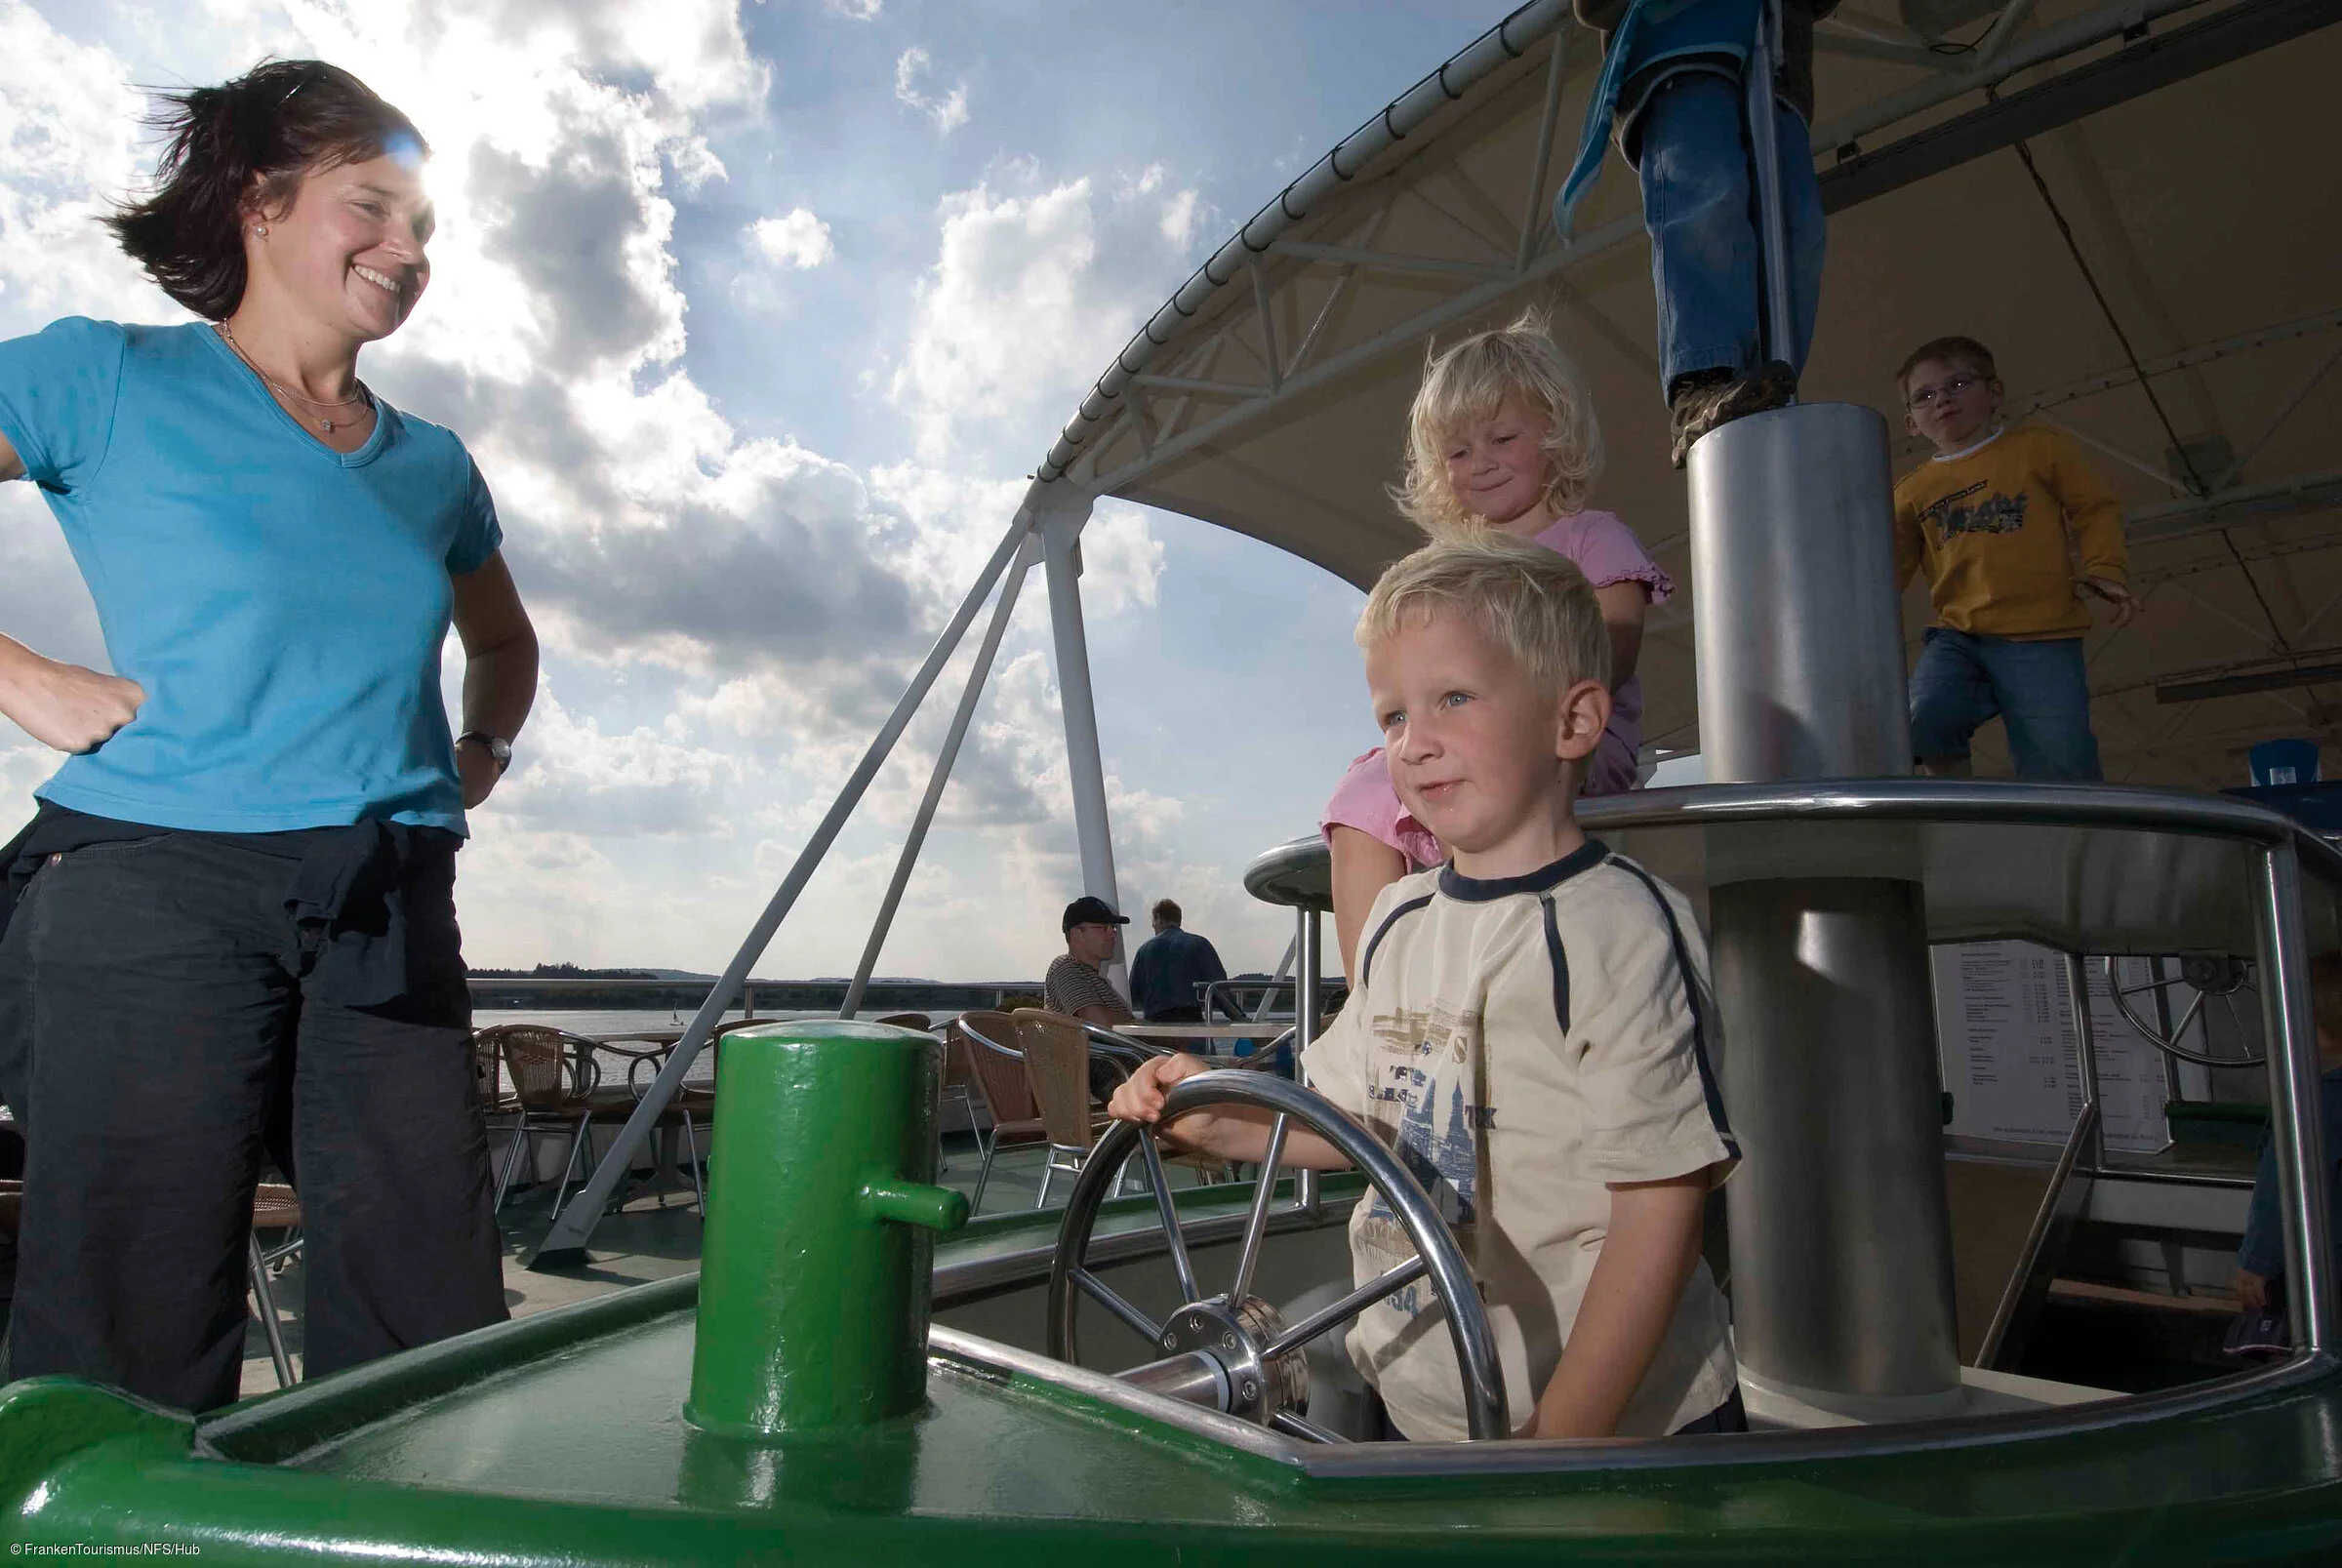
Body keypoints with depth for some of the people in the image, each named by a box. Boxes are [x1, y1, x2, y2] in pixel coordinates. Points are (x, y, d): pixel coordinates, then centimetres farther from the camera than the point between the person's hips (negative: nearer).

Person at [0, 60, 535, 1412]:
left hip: (391, 915, 4)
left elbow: (504, 641, 32)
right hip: (156, 887, -3)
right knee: (131, 1362, 2)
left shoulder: (431, 465, 17)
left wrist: (484, 751, 17)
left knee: (435, 1341, 3)